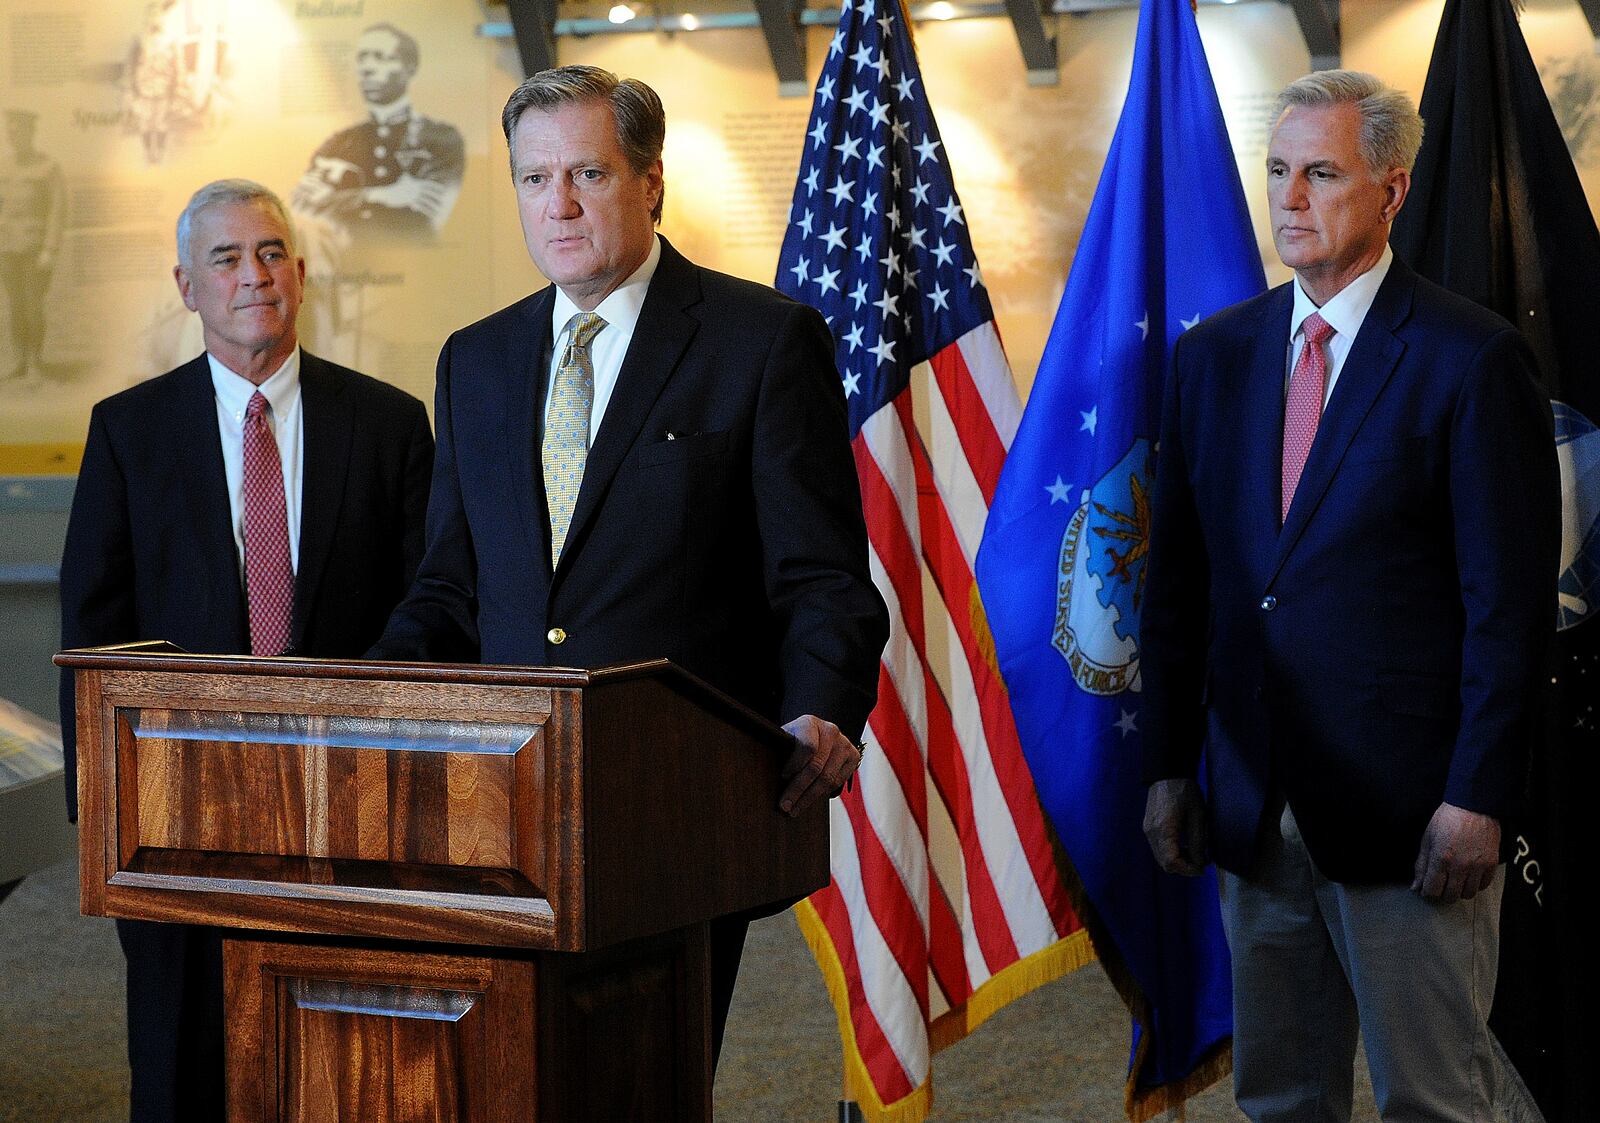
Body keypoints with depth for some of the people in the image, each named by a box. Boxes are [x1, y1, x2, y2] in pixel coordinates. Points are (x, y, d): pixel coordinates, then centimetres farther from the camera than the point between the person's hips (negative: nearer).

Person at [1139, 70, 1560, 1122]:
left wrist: (1478, 799, -13)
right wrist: (1170, 767, 8)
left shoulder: (1473, 358, -7)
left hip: (1408, 815, -5)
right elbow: (1177, 581, 12)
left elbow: (1512, 602, -9)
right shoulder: (1214, 355, 10)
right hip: (1253, 807, 5)